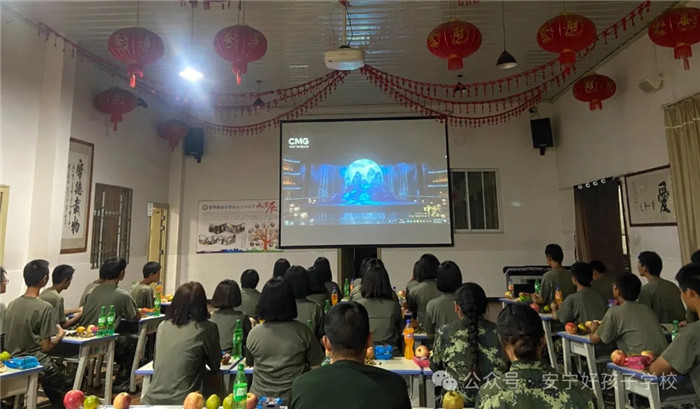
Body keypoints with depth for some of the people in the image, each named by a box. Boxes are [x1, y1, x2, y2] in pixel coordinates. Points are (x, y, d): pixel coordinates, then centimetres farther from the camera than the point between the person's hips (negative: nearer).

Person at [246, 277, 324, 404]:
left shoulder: (254, 333, -11)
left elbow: (249, 363, 6)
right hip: (292, 398, -1)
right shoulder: (303, 331, -16)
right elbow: (315, 366, -7)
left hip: (260, 398, 2)